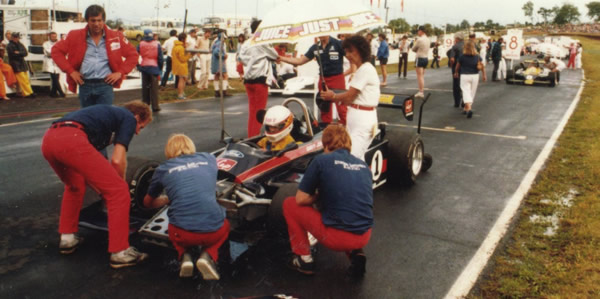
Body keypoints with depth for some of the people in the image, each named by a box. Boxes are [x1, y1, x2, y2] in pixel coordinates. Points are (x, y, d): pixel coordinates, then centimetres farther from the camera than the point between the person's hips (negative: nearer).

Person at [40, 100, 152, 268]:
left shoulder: (109, 113, 38)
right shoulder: (129, 118, 17)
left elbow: (85, 162, 41)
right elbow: (117, 160, 3)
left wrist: (102, 190, 46)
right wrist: (120, 184, 22)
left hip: (48, 140, 9)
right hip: (71, 140, -9)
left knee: (75, 186, 35)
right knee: (118, 191, 1)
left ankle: (67, 238, 36)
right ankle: (120, 253, 4)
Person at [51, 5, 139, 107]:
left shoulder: (116, 37, 3)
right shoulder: (75, 36, 5)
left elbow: (132, 55, 9)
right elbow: (56, 51, 9)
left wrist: (120, 72, -1)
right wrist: (70, 71, -1)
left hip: (105, 85, -2)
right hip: (85, 85, 2)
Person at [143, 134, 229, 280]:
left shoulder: (163, 169, 12)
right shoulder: (209, 159, 16)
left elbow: (148, 203, 29)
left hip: (182, 235, 1)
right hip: (214, 231, 0)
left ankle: (184, 255, 7)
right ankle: (208, 255, 6)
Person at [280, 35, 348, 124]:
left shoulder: (338, 44, -9)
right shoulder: (315, 47, 5)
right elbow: (300, 61, 6)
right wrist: (280, 58, 0)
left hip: (337, 78, -5)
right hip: (323, 79, 5)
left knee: (341, 107, -7)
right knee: (324, 107, 13)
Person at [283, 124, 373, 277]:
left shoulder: (322, 160, -4)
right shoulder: (363, 165, 11)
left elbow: (301, 199, -3)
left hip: (337, 238, -5)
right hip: (364, 237, 5)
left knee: (289, 204, 14)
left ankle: (304, 258, 13)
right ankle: (356, 253, 14)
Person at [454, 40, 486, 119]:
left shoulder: (462, 56, -5)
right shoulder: (477, 56, -1)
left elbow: (458, 66, 7)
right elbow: (482, 66, -1)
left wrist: (456, 72, 25)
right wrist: (484, 75, 7)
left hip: (464, 76, -2)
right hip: (475, 76, 2)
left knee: (466, 92, -6)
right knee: (472, 93, 14)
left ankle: (469, 109, -25)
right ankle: (466, 109, 23)